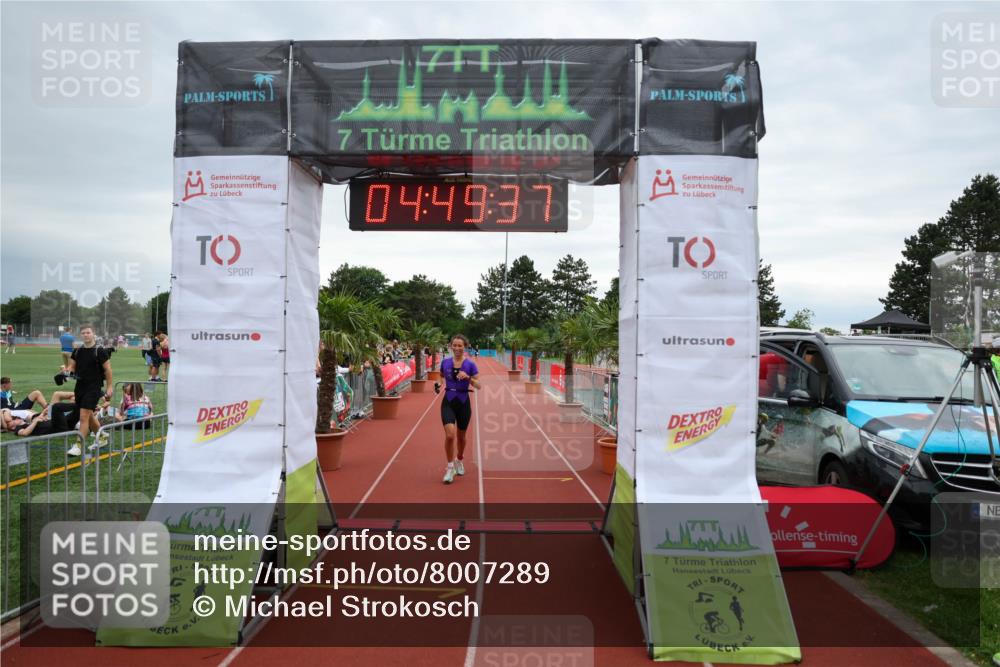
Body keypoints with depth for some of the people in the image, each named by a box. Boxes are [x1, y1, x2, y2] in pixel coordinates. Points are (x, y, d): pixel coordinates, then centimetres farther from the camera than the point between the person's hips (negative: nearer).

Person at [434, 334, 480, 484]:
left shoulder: (470, 364, -6)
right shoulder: (445, 362, 1)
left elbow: (478, 385, -9)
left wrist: (468, 377, -26)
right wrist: (438, 385, -2)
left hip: (463, 403, 0)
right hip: (448, 402, 0)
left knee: (461, 436, 15)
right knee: (450, 434, -17)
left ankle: (459, 461, 42)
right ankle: (450, 467, -1)